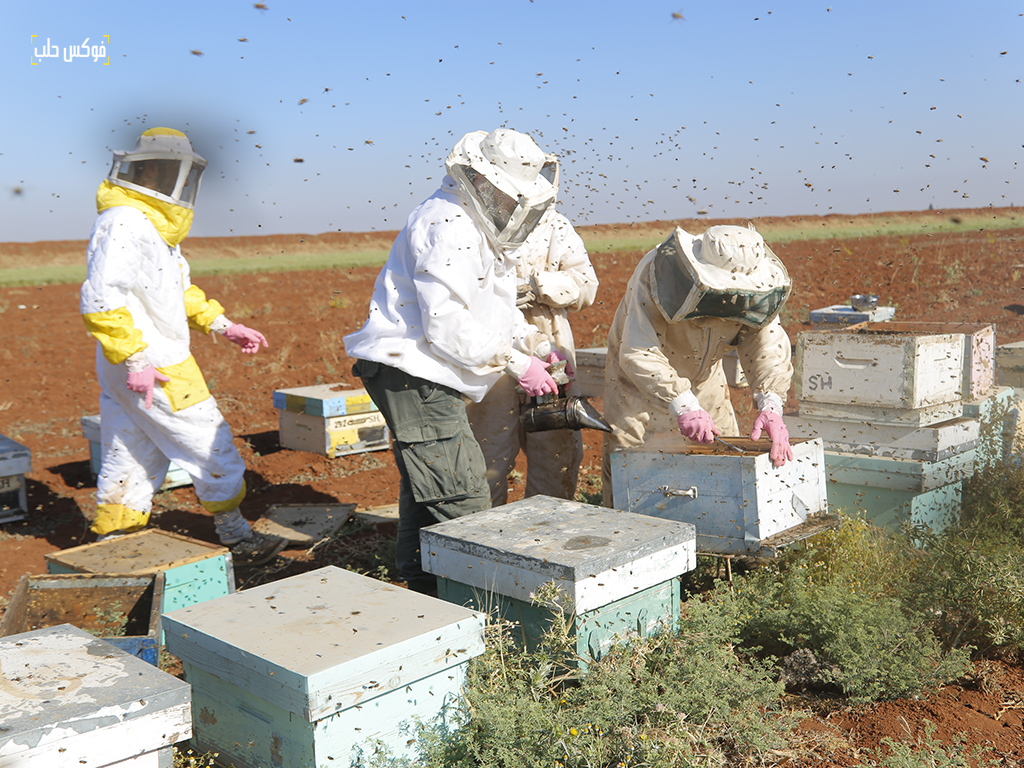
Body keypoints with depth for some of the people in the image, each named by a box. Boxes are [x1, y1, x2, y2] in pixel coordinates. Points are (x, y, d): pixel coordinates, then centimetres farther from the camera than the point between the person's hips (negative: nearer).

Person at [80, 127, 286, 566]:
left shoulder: (151, 222, 15)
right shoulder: (126, 224, -18)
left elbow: (177, 289, 24)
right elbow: (100, 299, -25)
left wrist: (222, 325, 18)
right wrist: (135, 359, -27)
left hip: (137, 366, 10)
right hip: (154, 369, -10)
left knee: (129, 460, 15)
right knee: (213, 449, 1)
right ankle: (236, 539, 15)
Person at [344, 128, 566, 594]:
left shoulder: (480, 227, 16)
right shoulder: (447, 225, -18)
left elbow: (497, 310, 23)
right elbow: (445, 324, -24)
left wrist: (536, 345, 8)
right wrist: (515, 363, -20)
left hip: (428, 376, 11)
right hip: (411, 372, -11)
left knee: (427, 492, 18)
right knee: (461, 498, -11)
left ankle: (422, 589, 31)